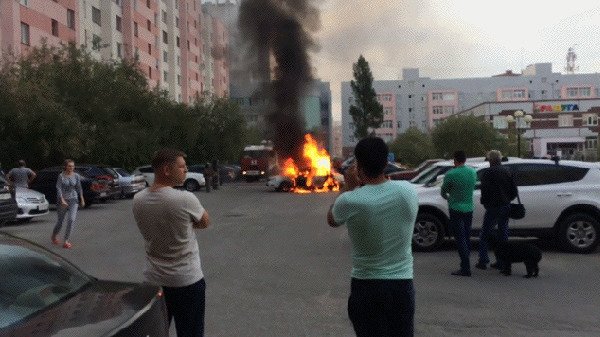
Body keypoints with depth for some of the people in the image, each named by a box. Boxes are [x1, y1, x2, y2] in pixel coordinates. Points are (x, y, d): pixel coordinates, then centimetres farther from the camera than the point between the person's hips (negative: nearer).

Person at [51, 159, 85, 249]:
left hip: (73, 200, 2)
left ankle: (67, 241, -8)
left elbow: (79, 188, 9)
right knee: (60, 220, 12)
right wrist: (62, 200, -24)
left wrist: (82, 199, 12)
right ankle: (54, 236, 41)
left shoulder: (76, 176, 0)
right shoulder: (61, 176, -8)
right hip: (63, 200, -1)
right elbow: (59, 188, -13)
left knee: (71, 220, -13)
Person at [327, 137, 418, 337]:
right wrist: (360, 187, 11)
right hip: (403, 284, 3)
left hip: (367, 287, -3)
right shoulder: (408, 191, -7)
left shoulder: (350, 201, -18)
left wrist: (349, 187, 5)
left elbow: (331, 220, 4)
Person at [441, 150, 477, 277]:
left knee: (460, 238, -5)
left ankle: (466, 268, -7)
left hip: (456, 209, -6)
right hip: (469, 208, 6)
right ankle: (465, 263, 29)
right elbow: (472, 187, 14)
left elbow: (443, 192, -2)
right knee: (467, 237, 17)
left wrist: (448, 198, 19)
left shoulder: (451, 174, -15)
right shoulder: (473, 172, 2)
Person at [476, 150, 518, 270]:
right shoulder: (507, 171, 9)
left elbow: (485, 190, -15)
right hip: (505, 207, 6)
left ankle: (483, 261, 1)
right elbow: (514, 191, 11)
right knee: (503, 235, 12)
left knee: (484, 235, 2)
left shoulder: (487, 172, -11)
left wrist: (484, 202, 1)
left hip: (493, 207, -6)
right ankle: (502, 261, 15)